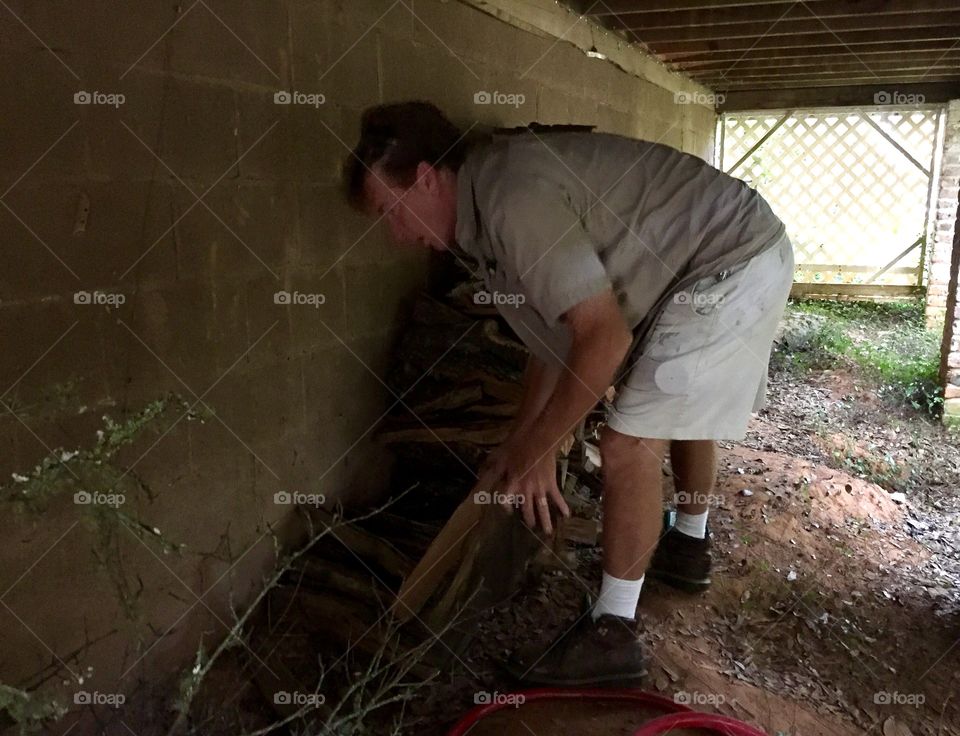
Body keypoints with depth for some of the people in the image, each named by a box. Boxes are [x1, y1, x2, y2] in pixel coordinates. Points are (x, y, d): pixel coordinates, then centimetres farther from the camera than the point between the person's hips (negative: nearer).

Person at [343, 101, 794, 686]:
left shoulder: (514, 200, -25)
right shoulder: (493, 197, 7)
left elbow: (604, 340, -28)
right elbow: (556, 335, 14)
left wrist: (534, 450, -17)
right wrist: (522, 445, 17)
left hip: (733, 265, -11)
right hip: (742, 255, 11)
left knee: (630, 443, -12)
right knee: (685, 403, 26)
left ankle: (613, 634, 3)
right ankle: (688, 547, 48)